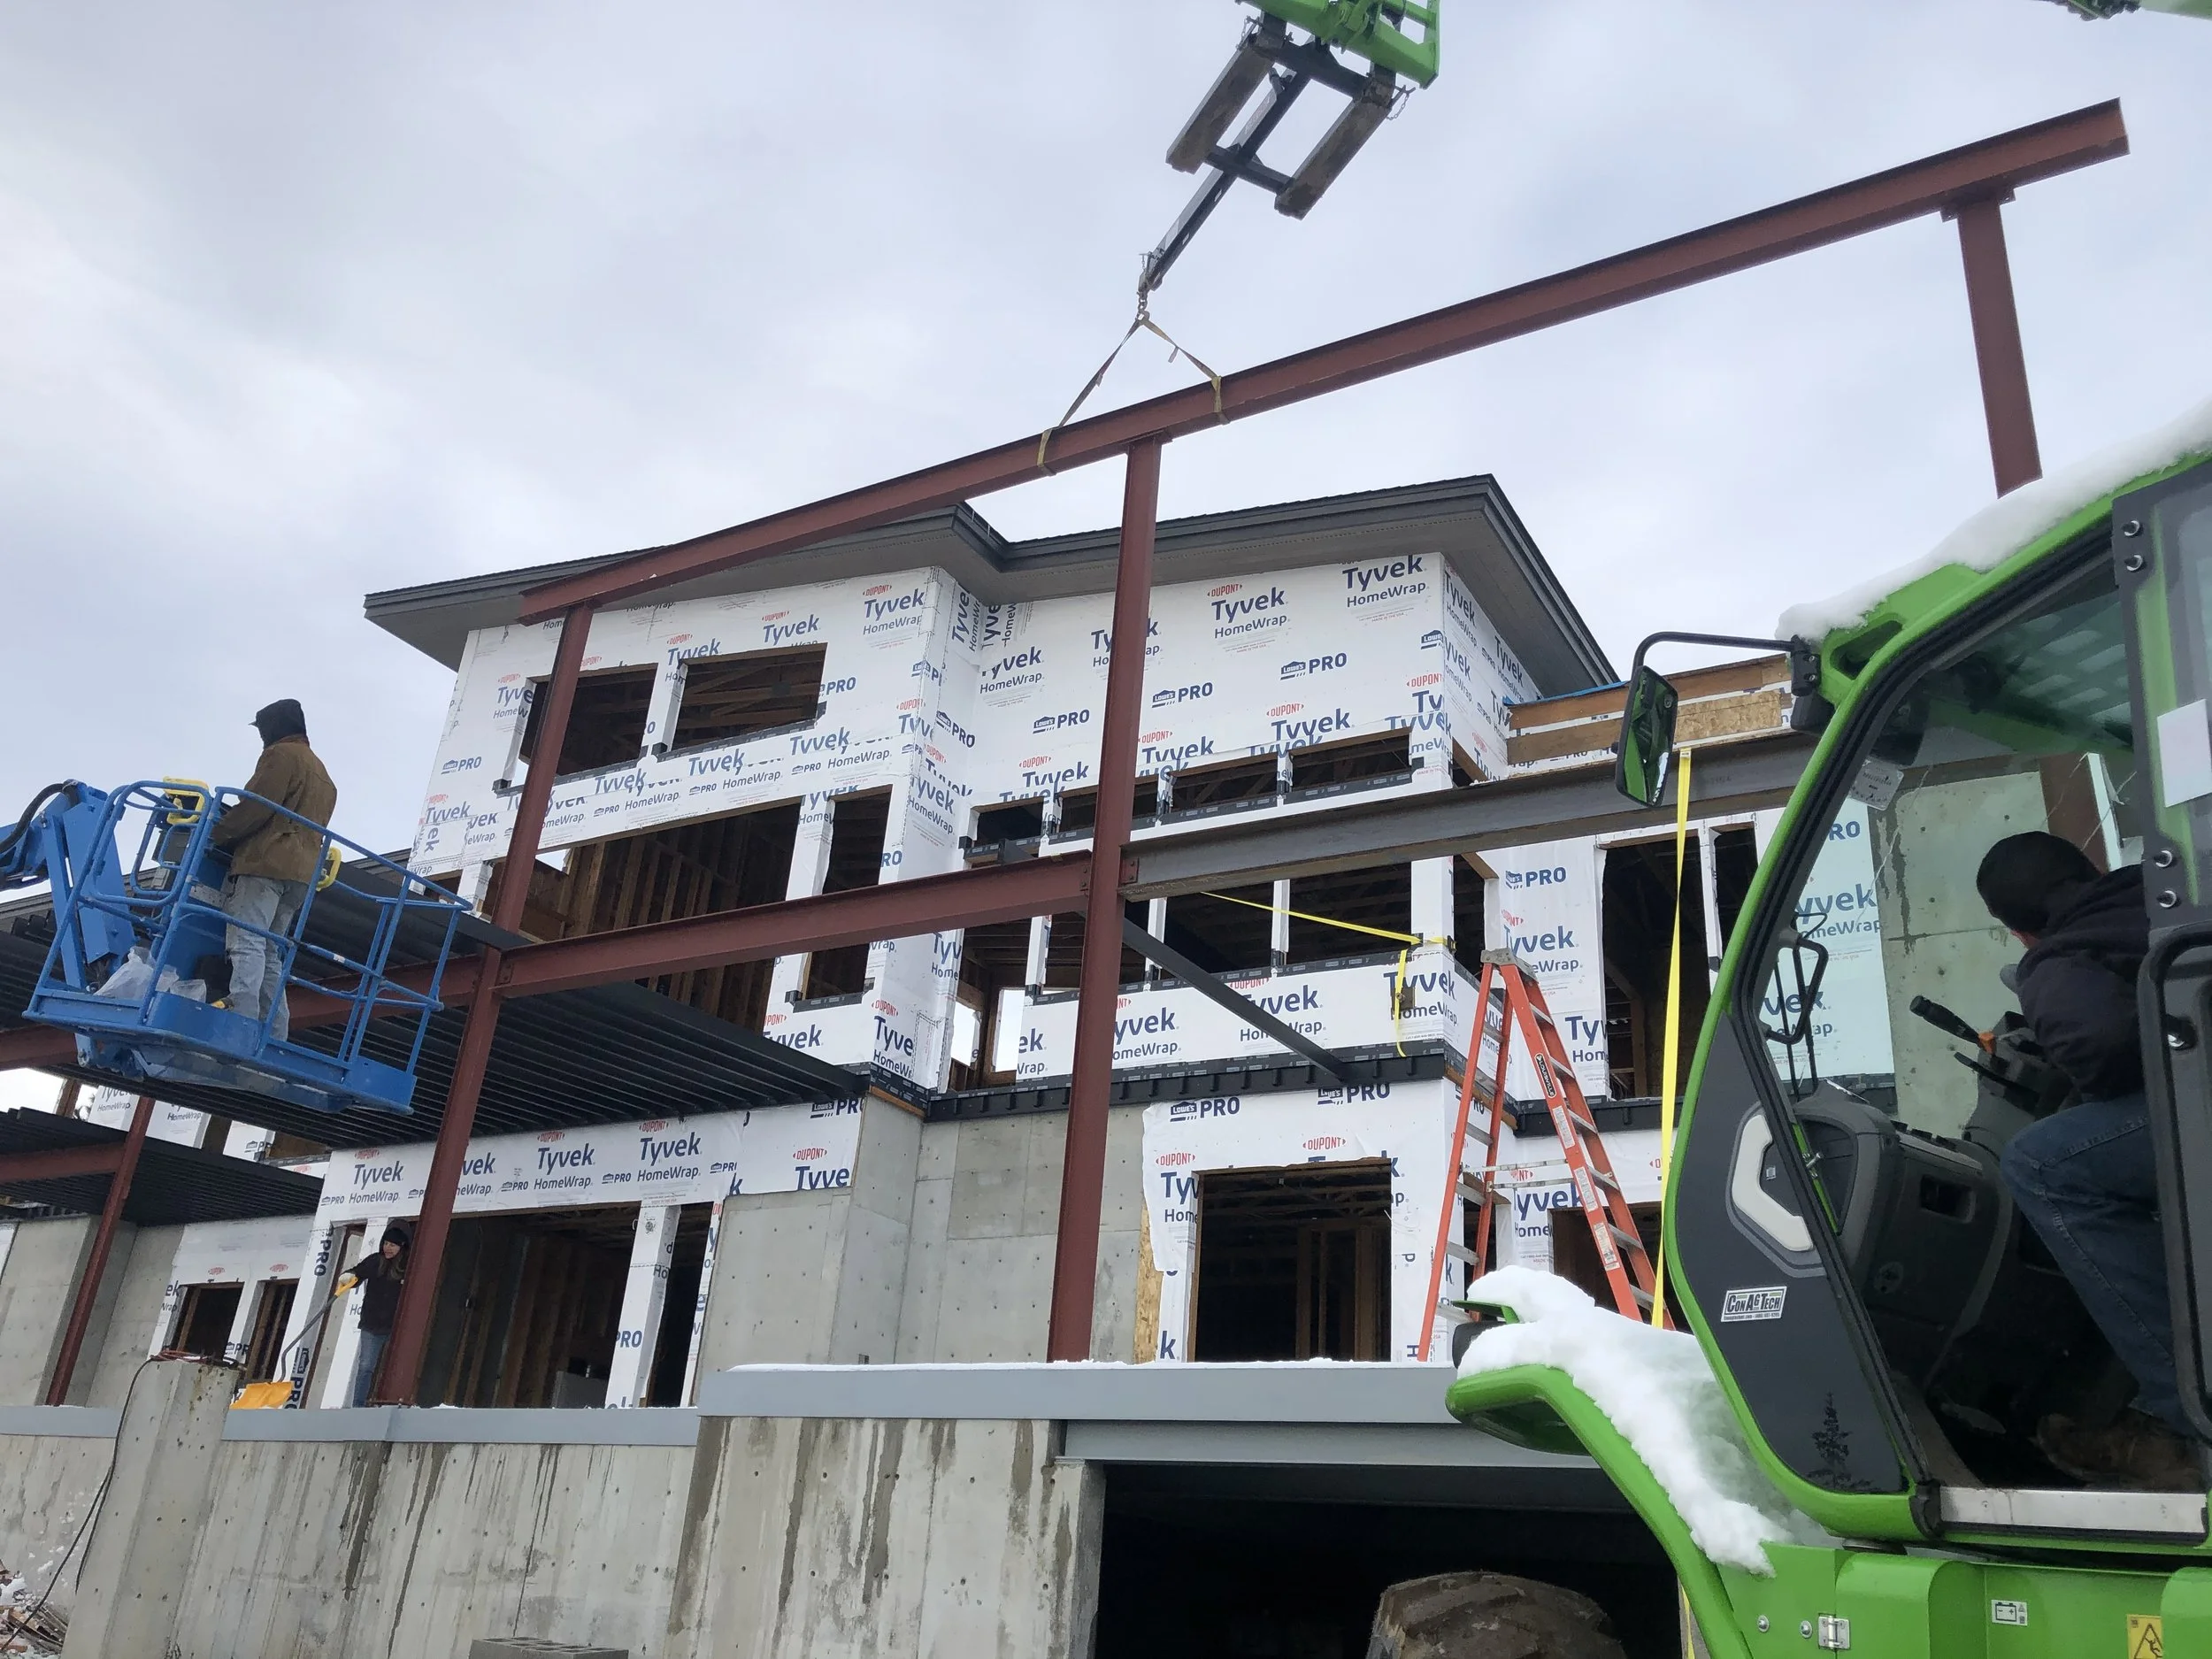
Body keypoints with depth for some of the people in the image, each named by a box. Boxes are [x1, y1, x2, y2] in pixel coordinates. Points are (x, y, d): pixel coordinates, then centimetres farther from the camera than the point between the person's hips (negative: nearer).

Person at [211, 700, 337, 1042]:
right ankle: (275, 1036, -3)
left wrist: (216, 836, -2)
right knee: (269, 953, 6)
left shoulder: (282, 755, 1)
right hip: (301, 871, 9)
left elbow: (256, 807, -10)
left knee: (246, 943, -17)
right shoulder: (323, 776, 30)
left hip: (267, 862, -9)